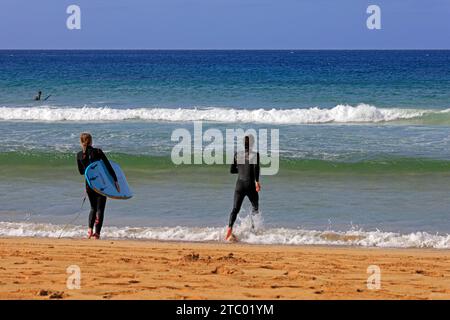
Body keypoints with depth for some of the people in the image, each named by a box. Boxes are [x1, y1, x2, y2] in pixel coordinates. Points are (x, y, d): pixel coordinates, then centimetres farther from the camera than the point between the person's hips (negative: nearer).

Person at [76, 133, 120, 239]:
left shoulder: (79, 155, -1)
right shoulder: (98, 152, -10)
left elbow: (81, 172, 10)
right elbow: (109, 167, -11)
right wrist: (115, 180, -7)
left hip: (89, 185, 3)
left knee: (93, 208, 20)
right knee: (100, 208, 4)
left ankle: (90, 229, 2)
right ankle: (97, 233, -3)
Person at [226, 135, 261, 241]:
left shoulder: (237, 154, 8)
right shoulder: (255, 154, -3)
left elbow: (232, 170, 13)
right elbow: (256, 167, -18)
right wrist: (257, 181, -18)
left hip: (239, 184, 3)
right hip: (250, 185, -3)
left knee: (235, 209, -3)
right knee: (255, 208, 18)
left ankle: (229, 228, -23)